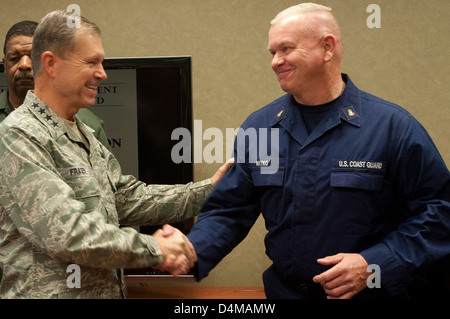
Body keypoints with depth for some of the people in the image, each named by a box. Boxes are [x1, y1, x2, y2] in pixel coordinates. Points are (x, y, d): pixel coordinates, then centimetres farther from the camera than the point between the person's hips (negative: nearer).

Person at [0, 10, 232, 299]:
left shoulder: (84, 135, 13)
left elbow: (128, 198, 11)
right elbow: (64, 232, -25)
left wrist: (207, 190, 4)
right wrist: (154, 250, -18)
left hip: (109, 290, 8)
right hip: (52, 292, -8)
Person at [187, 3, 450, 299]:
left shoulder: (392, 127, -11)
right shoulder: (257, 128, 0)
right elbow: (229, 212, 2)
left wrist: (375, 266, -20)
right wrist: (192, 254, -16)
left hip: (372, 293, -3)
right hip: (284, 289, 3)